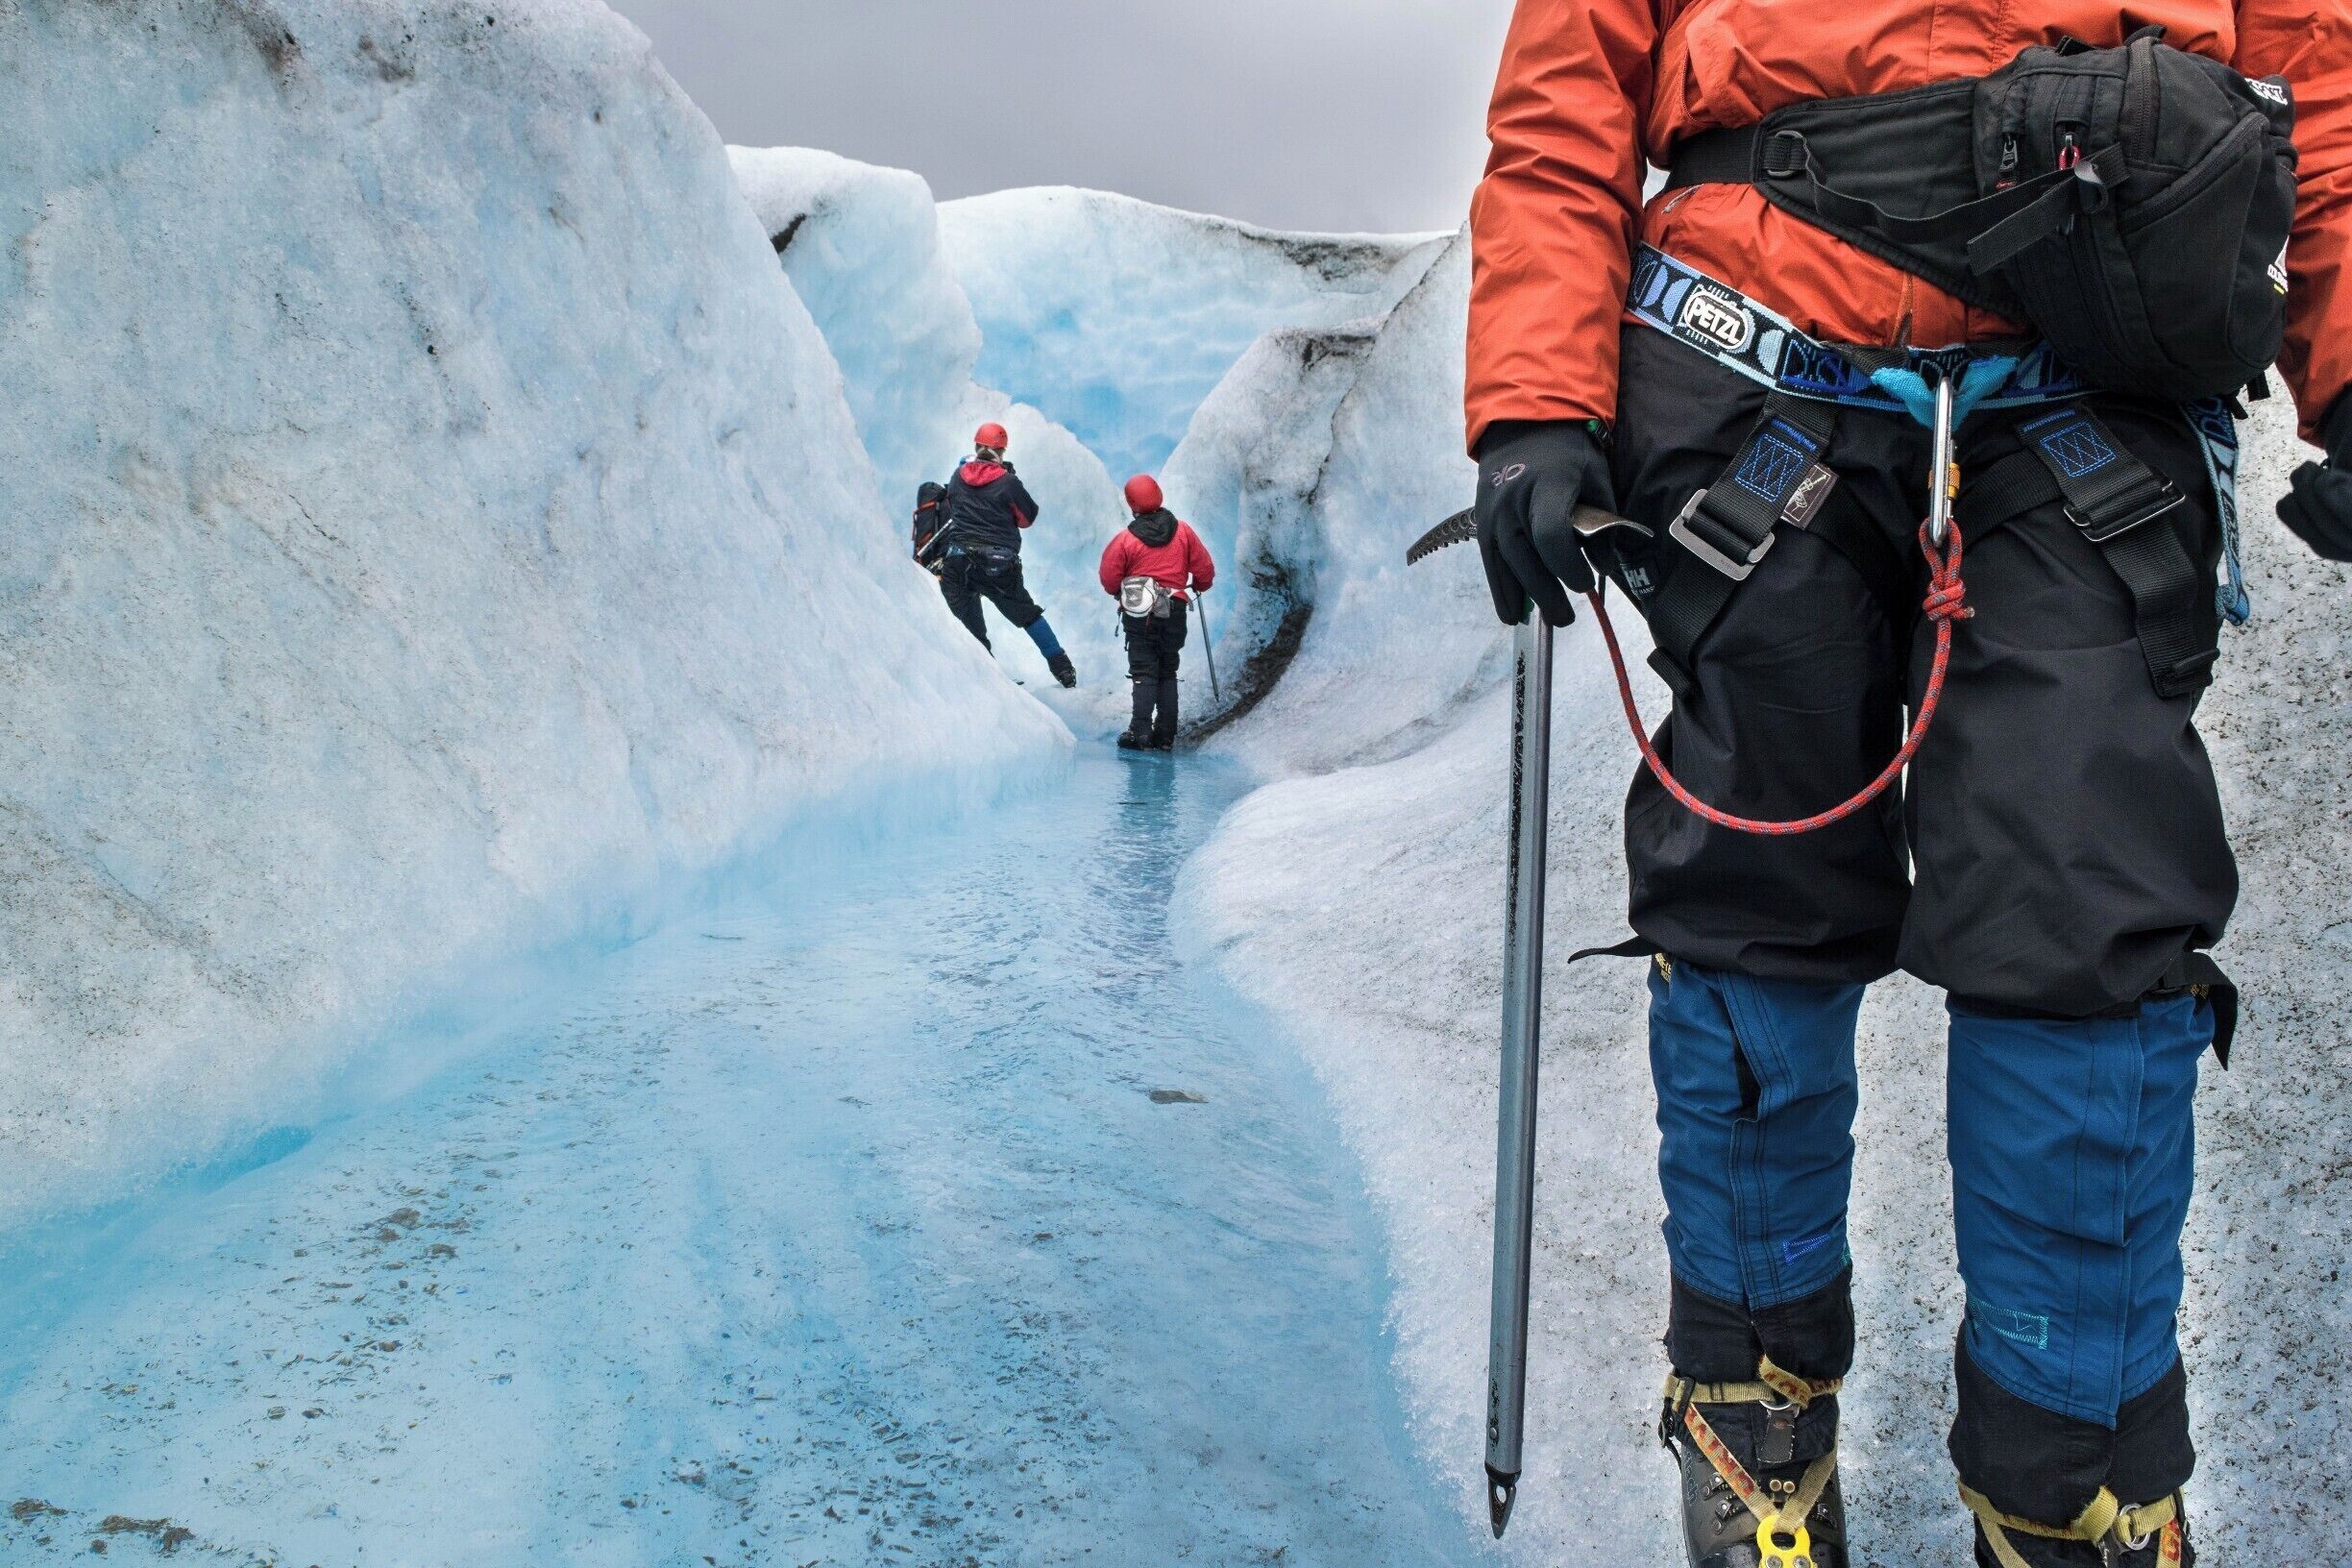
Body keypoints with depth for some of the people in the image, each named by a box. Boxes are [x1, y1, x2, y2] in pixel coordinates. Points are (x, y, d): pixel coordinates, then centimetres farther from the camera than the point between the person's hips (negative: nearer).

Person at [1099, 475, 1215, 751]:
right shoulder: (1183, 531, -3)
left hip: (1139, 614, -3)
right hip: (1174, 611, 3)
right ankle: (1165, 735, 11)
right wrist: (1198, 587, 24)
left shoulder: (1124, 539, -11)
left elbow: (1109, 580, -4)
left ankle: (1140, 732, -8)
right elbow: (1205, 568, 3)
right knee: (1168, 672, 13)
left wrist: (1119, 593, 18)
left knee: (1143, 672, 2)